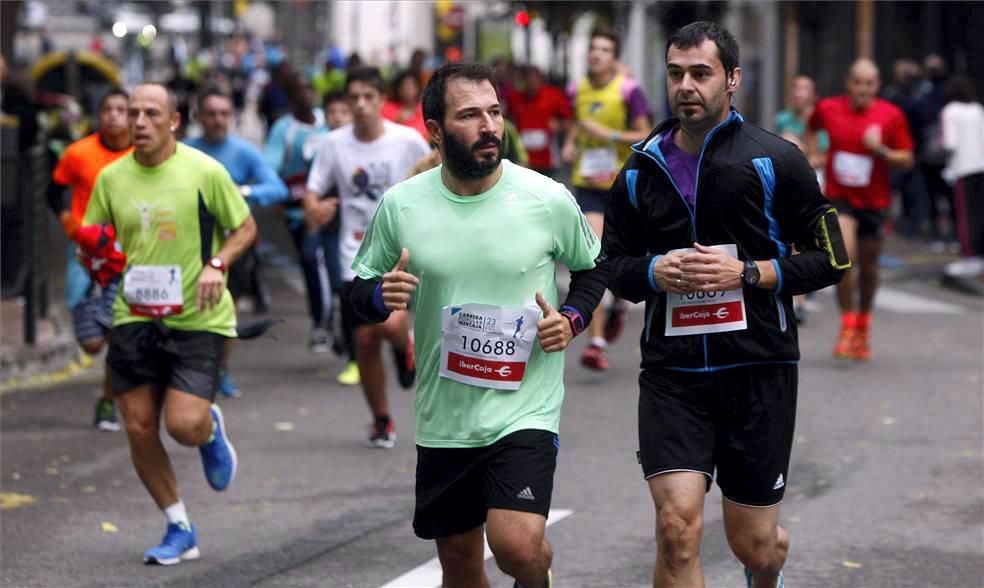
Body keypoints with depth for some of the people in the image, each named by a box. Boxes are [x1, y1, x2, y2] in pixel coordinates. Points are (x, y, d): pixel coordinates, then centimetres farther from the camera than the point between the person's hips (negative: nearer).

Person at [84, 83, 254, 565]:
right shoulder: (111, 177, 4)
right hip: (134, 318, 4)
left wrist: (217, 263, -16)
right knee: (139, 429, 0)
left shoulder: (204, 171, -7)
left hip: (197, 318, -4)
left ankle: (211, 430, 24)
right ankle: (179, 529, 18)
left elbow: (245, 227, 2)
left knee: (185, 425, -16)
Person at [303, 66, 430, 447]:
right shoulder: (334, 144, 0)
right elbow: (313, 190, 4)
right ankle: (381, 420, 22)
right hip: (357, 257, 2)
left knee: (391, 323, -24)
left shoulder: (409, 141, -5)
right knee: (365, 339, 3)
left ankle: (407, 345, 16)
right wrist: (314, 208, -18)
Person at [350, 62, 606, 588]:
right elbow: (361, 289, 8)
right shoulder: (400, 205, -3)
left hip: (525, 410, -3)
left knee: (517, 545, -20)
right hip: (442, 417, 3)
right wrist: (382, 295, -14)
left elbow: (592, 267, 11)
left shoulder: (549, 199, -7)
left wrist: (572, 318, -7)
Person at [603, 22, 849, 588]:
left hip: (759, 370, -1)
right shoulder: (642, 169, 6)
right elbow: (614, 263, 15)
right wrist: (655, 271, -7)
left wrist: (746, 272, -16)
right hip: (671, 371, 2)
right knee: (677, 526, -18)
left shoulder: (776, 160, -4)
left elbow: (830, 259, -2)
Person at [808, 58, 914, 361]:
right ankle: (847, 327, -10)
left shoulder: (891, 115, -7)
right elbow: (813, 128, 21)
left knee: (868, 266, 11)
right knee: (844, 255, -21)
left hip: (874, 200, 1)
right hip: (839, 197, -1)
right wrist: (812, 156, 9)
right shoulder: (828, 108, -3)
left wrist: (881, 151, -21)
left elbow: (907, 160, -4)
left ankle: (863, 328, 31)